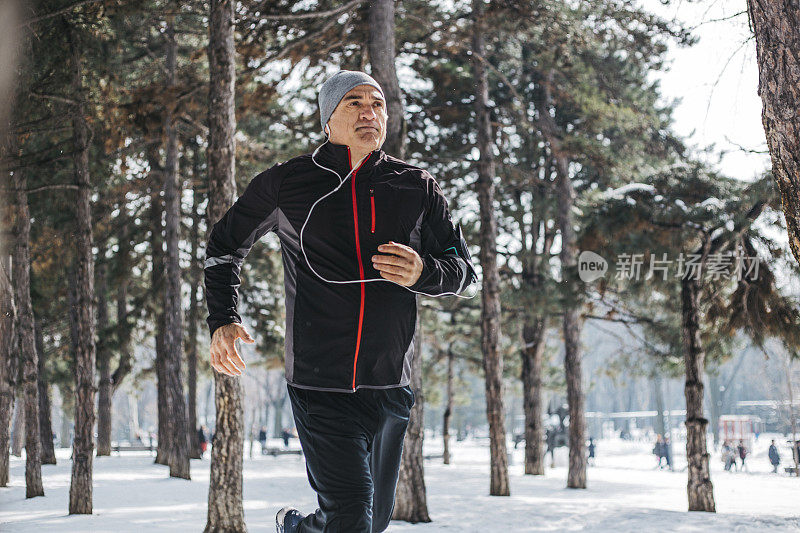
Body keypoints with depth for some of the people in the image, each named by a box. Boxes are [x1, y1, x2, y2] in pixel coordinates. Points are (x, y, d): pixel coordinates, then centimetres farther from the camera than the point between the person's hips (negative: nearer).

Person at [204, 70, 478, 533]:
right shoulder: (287, 183, 1)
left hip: (391, 386, 4)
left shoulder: (417, 188, 5)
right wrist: (223, 321, 3)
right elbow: (225, 246, 16)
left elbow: (464, 269, 9)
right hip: (319, 385, -3)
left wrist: (423, 273, -14)